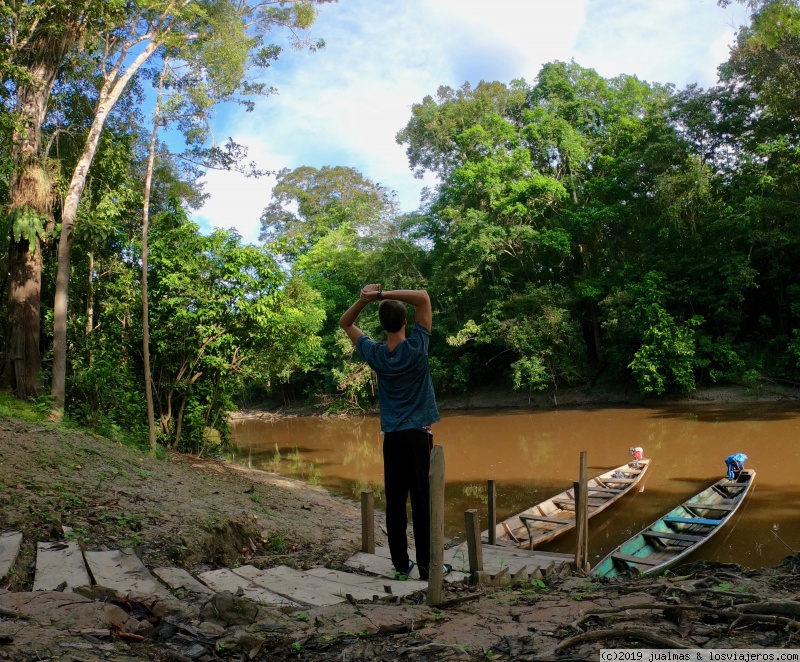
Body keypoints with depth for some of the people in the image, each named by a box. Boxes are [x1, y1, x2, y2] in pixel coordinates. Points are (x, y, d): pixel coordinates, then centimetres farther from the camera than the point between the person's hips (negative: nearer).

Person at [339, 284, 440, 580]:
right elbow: (423, 297, -9)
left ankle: (401, 564, 13)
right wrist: (382, 294, -15)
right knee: (422, 501, -1)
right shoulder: (415, 347, -8)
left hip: (391, 438, 3)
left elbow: (345, 323, 15)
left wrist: (365, 299, -2)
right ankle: (427, 565, 3)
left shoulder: (375, 354, 2)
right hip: (417, 434, -3)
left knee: (395, 502, 7)